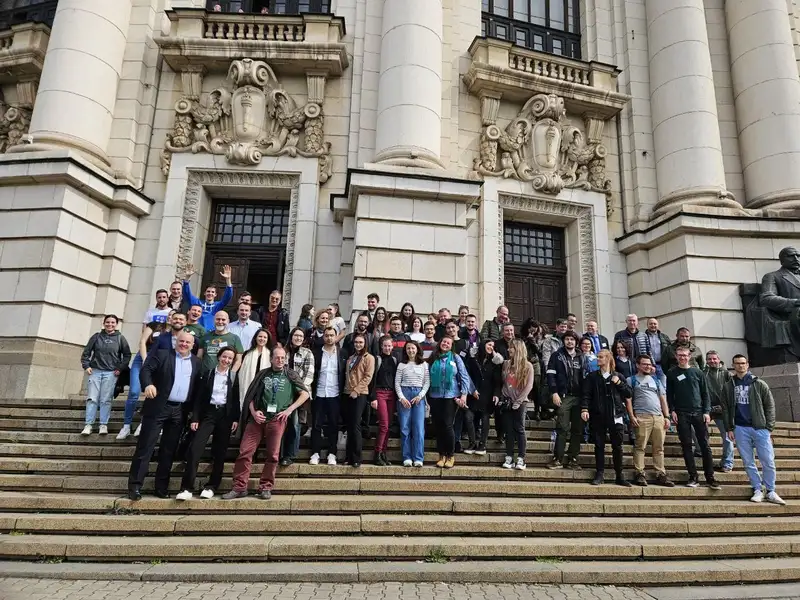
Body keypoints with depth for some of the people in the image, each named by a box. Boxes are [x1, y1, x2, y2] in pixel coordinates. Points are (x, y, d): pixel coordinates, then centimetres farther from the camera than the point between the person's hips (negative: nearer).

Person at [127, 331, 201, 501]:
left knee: (168, 450, 10)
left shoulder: (196, 362, 10)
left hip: (180, 411, 3)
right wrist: (148, 384, -30)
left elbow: (197, 388, 8)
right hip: (158, 408, -3)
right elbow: (146, 369, -10)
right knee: (145, 447, -2)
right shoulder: (162, 354, 3)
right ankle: (135, 486, 4)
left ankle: (161, 487, 17)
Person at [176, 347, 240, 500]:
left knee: (219, 453, 5)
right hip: (208, 414, 0)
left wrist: (236, 419, -5)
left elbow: (237, 399, 3)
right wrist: (195, 418, -4)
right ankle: (187, 488, -7)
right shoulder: (207, 374, 6)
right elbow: (198, 398, 3)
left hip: (225, 415, 0)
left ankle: (211, 487, 15)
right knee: (194, 449, -12)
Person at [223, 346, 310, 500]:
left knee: (272, 455, 1)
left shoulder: (290, 375, 9)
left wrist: (289, 410, -4)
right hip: (258, 418, 2)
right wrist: (253, 412, -2)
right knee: (244, 452, -3)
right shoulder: (263, 374, 14)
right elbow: (250, 396, 14)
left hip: (277, 419, -2)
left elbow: (305, 394, 4)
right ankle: (239, 487, 6)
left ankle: (265, 487, 13)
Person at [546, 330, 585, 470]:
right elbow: (550, 375, -2)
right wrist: (554, 393, -11)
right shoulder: (557, 356, 6)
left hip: (578, 397, 4)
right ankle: (558, 458, -1)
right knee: (562, 429, -7)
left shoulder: (580, 358, 16)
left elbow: (584, 377, 16)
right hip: (563, 397, -4)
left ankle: (572, 459, 12)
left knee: (577, 429, 4)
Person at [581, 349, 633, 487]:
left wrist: (619, 383, -6)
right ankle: (599, 474, 13)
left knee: (617, 446, 5)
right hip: (598, 416, 0)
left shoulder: (618, 376, 10)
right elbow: (586, 394, -2)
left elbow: (628, 394, 8)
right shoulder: (592, 376, 6)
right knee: (599, 446, 5)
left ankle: (619, 476, 16)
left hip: (615, 415, 1)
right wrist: (584, 409, -16)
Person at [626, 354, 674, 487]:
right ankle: (639, 474, -3)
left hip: (659, 417, 4)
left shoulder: (655, 380, 22)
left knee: (659, 447, 5)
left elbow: (663, 399, 19)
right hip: (642, 417, -4)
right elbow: (628, 399, 2)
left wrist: (667, 417, 9)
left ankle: (661, 475, 9)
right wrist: (632, 416, -9)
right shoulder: (631, 380, 9)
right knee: (640, 446, -6)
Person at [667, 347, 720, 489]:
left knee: (705, 446, 0)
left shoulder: (697, 372, 8)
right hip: (681, 414, -1)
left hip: (699, 413, 1)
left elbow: (705, 393, 8)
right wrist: (672, 411, -5)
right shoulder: (671, 373, 6)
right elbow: (669, 394, 6)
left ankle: (710, 478, 7)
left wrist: (706, 411, -2)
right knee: (686, 446, 1)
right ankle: (693, 478, 7)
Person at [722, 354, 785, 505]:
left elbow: (770, 406, 3)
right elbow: (725, 409, 7)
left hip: (760, 428, -1)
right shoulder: (729, 386, 7)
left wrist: (769, 427, -3)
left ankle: (771, 492, 13)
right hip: (740, 429, 1)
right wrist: (729, 428, 2)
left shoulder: (759, 384, 4)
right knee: (748, 462, 5)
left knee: (768, 461, 0)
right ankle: (758, 490, 15)